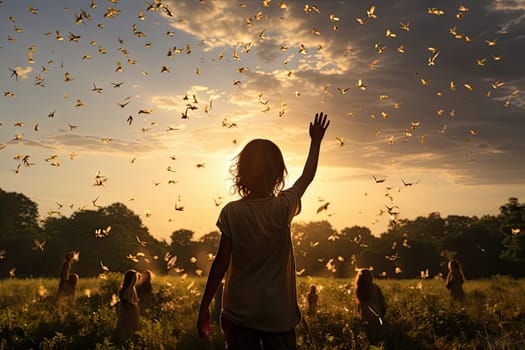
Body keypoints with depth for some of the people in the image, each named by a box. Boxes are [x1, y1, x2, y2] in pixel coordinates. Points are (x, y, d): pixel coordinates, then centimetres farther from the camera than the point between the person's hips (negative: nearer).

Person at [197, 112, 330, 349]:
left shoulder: (231, 212, -10)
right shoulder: (284, 207, -8)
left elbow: (221, 262, -9)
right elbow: (307, 177, 9)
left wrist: (204, 307, 0)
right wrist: (316, 141, 23)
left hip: (239, 314, 0)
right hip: (279, 314, 0)